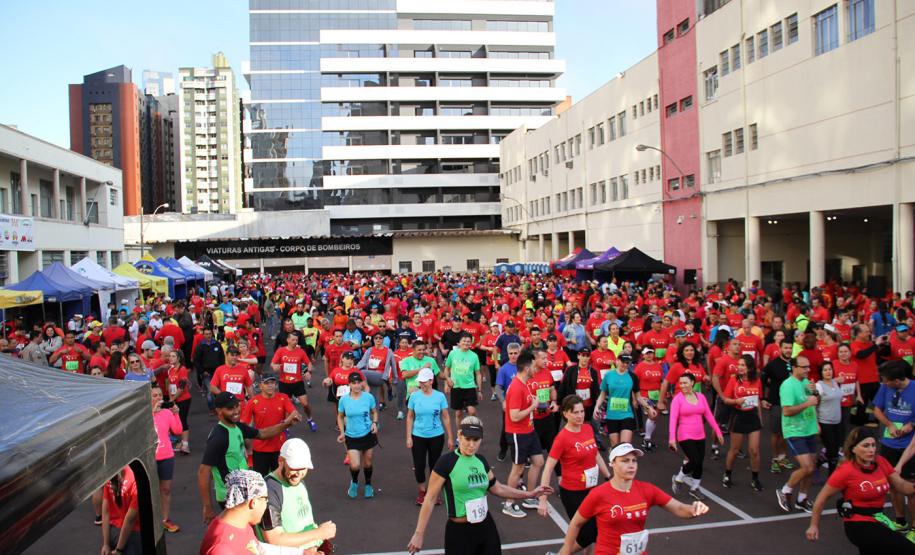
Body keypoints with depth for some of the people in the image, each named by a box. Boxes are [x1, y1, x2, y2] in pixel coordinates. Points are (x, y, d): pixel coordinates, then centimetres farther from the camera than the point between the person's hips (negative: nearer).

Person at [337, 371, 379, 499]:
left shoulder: (369, 397, -10)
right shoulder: (343, 399, -9)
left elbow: (374, 412, 7)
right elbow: (340, 417, 5)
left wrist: (375, 423, -12)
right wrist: (342, 432, -4)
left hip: (368, 434, 1)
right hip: (351, 437, 0)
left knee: (367, 463, 13)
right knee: (355, 465, -9)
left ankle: (368, 485, 40)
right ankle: (354, 482, 26)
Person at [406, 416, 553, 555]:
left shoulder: (481, 460, 3)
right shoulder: (446, 461, -15)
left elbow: (497, 488, 15)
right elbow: (430, 499, -12)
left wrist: (530, 494, 13)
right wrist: (419, 534, -12)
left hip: (486, 526, 6)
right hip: (459, 531, -6)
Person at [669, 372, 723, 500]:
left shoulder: (701, 397, 4)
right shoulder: (678, 398, -10)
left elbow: (708, 415, 9)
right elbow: (673, 418, -16)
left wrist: (718, 431, 6)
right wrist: (672, 437, -23)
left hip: (700, 436, 5)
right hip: (685, 436, -5)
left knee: (699, 463, 8)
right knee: (695, 462, -13)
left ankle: (694, 488, 28)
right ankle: (678, 478, 13)